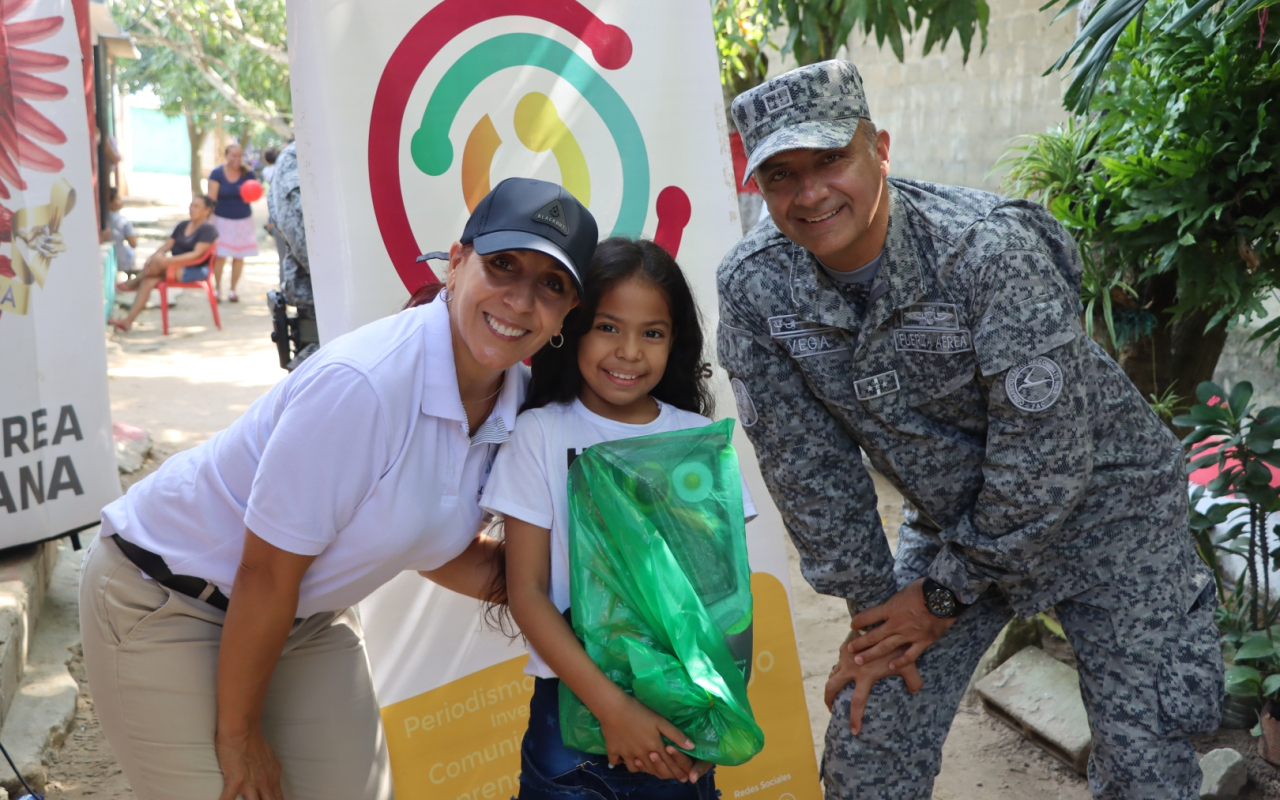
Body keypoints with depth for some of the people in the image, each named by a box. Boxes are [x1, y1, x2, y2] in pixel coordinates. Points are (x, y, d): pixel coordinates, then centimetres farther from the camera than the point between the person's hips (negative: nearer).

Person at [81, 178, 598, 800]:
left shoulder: (516, 397, -8)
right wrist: (238, 735, -12)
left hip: (308, 616, 7)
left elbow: (436, 550, 4)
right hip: (165, 605, -7)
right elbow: (265, 574, -24)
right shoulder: (361, 383, -32)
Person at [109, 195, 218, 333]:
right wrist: (155, 256, -11)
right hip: (177, 268, 7)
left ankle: (132, 283, -1)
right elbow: (167, 245, 12)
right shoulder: (182, 226, 16)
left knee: (159, 263, -28)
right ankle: (128, 321, -23)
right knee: (148, 280, -18)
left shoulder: (208, 229, -9)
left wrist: (168, 260, -27)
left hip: (196, 271, -7)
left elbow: (197, 254, -19)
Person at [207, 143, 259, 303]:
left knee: (239, 257, 4)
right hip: (222, 219, -2)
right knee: (220, 255, -8)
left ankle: (233, 290, 18)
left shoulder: (248, 174, -1)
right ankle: (217, 288, 9)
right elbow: (211, 198, -7)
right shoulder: (217, 173, -6)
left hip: (243, 220, 2)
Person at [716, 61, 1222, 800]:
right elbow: (806, 464, -7)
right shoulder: (752, 286, -15)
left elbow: (1044, 456, -25)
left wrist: (945, 596, -15)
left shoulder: (991, 249, -29)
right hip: (951, 519, 4)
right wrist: (872, 609, -4)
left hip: (1101, 504, -3)